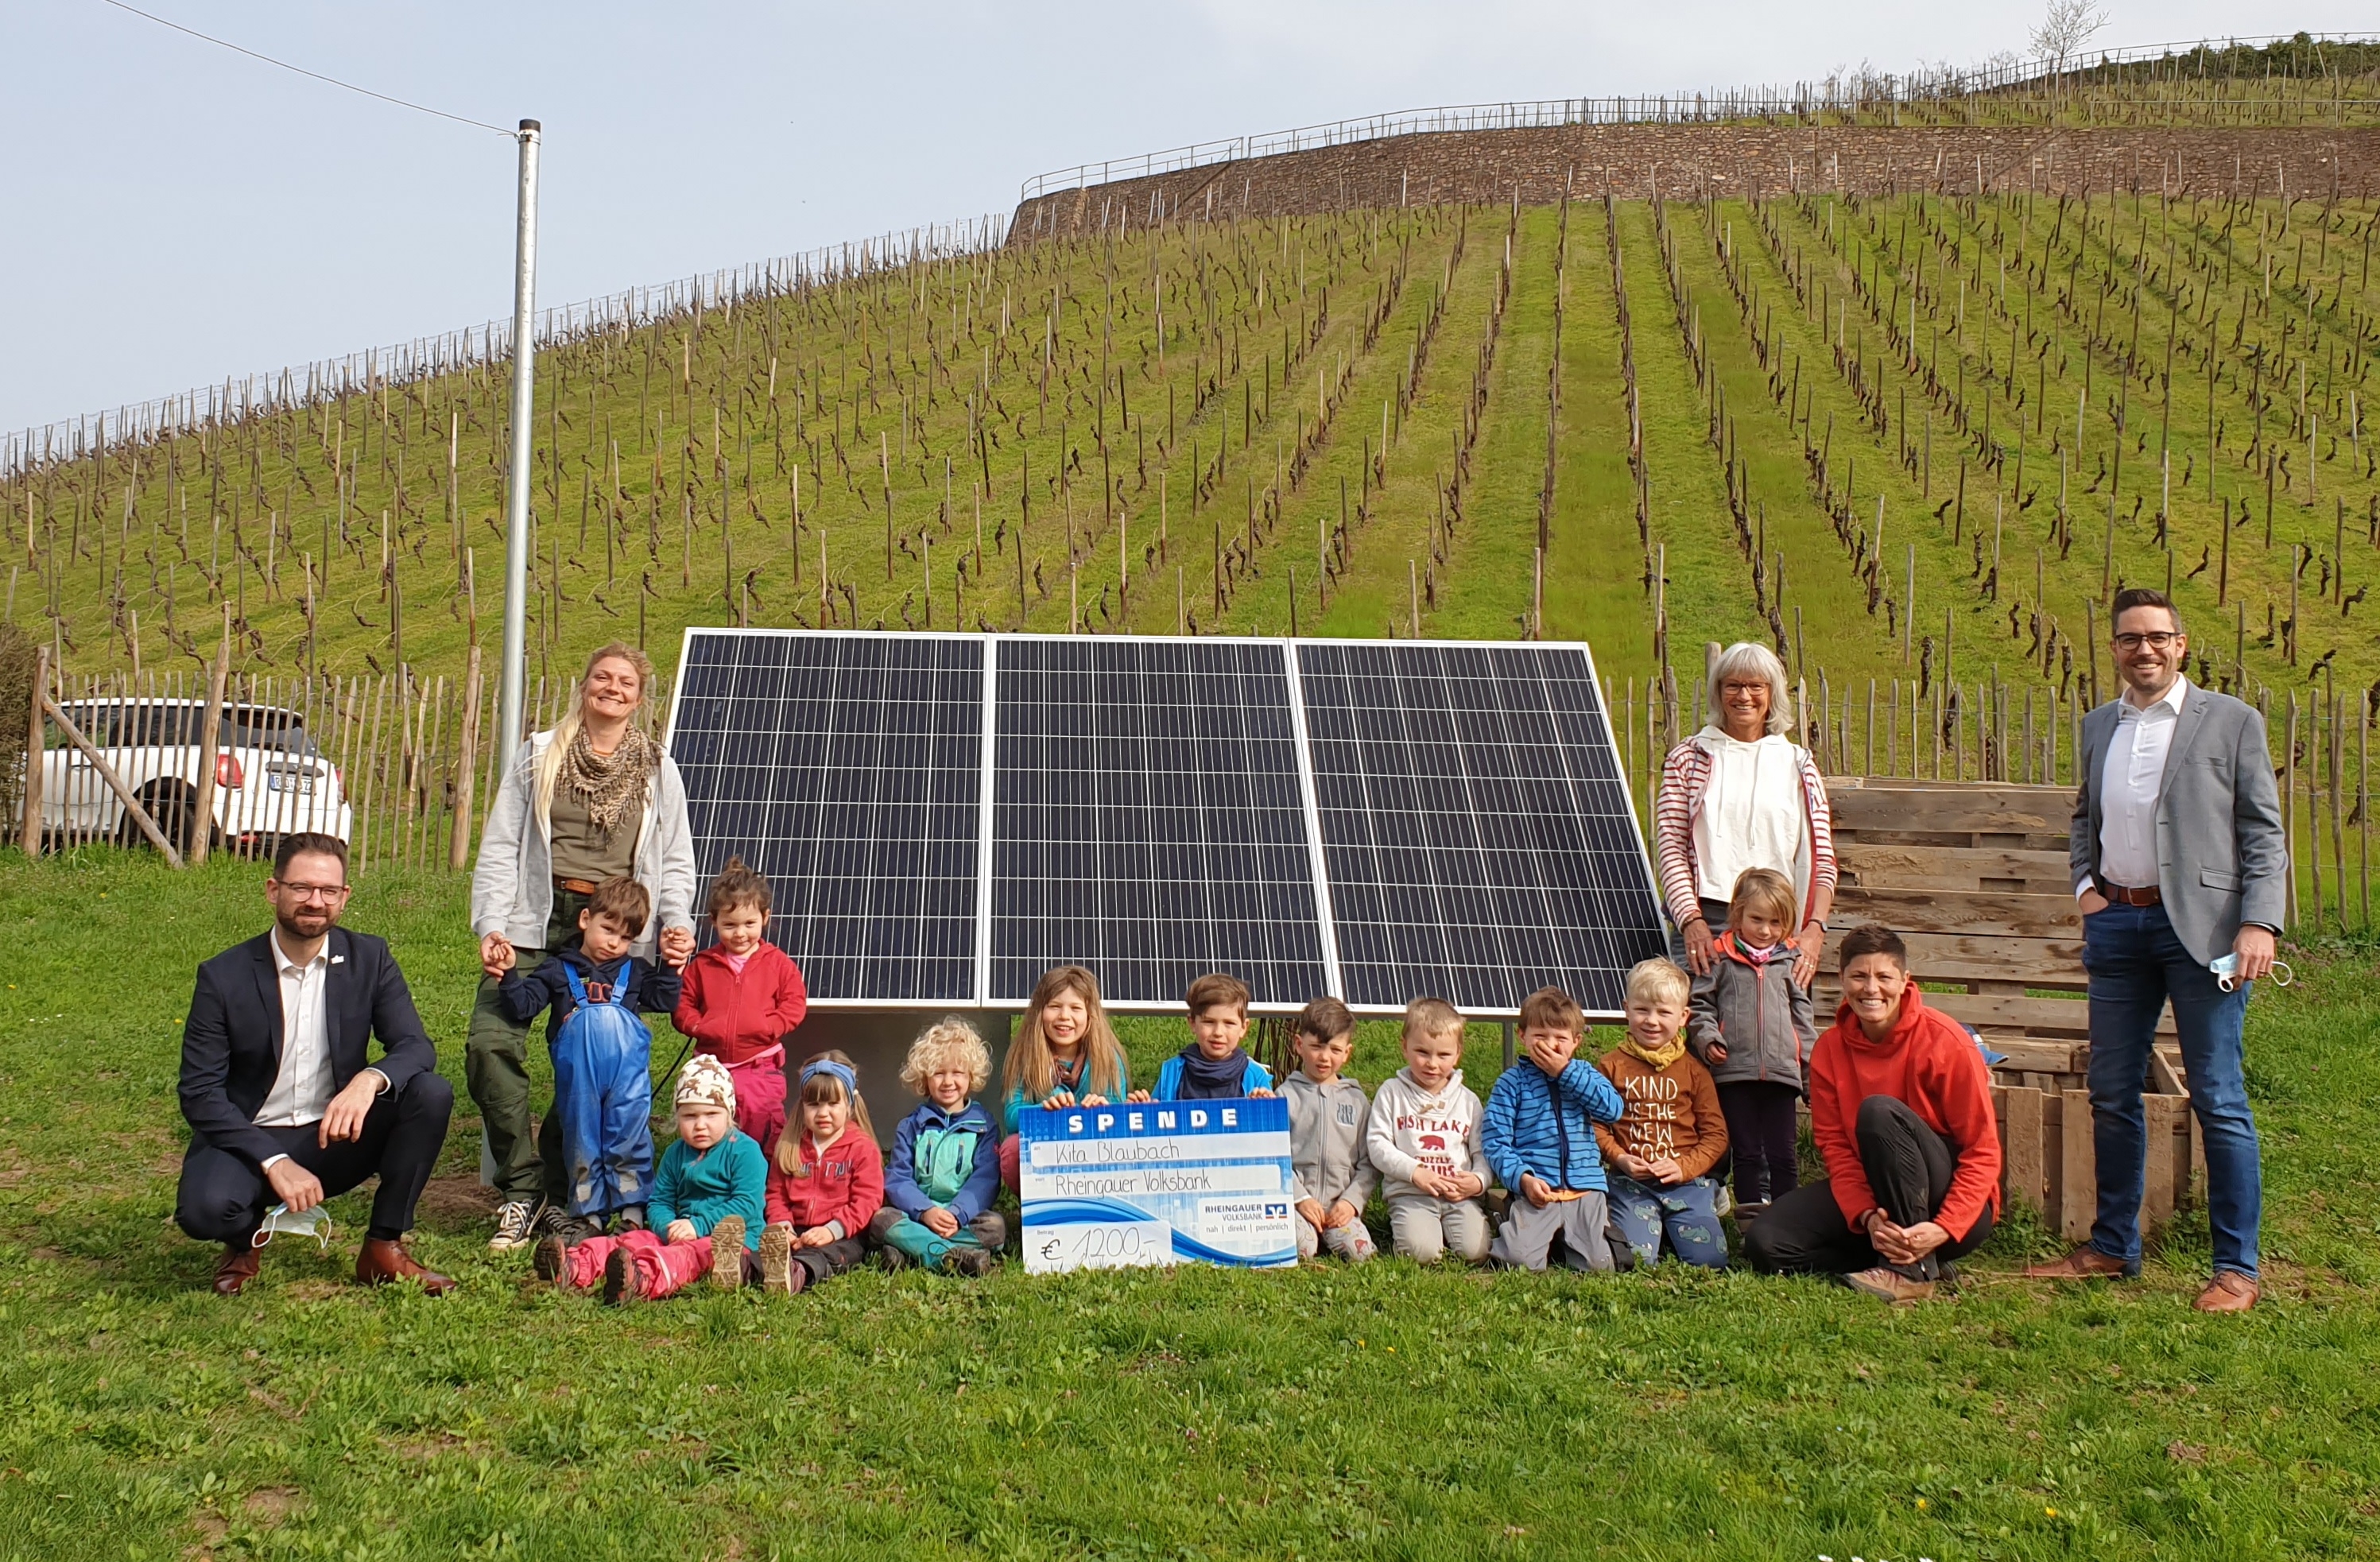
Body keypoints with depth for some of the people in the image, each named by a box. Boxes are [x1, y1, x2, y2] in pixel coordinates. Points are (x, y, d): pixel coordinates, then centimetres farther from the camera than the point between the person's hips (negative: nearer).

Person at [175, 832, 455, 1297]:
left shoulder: (370, 960, -3)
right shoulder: (224, 977, -9)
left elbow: (416, 1047, -10)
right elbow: (200, 1094, -11)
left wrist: (370, 1080, -34)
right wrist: (274, 1163, -24)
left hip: (337, 1136, 2)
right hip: (251, 1138, -2)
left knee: (431, 1094, -23)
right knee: (204, 1207, -34)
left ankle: (384, 1247, -7)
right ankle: (245, 1239, 6)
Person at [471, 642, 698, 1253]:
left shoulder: (657, 770, 14)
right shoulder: (540, 756, 10)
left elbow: (675, 863, 15)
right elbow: (500, 848, 7)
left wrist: (676, 924, -3)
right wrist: (491, 926, -6)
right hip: (537, 921, 0)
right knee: (490, 1043, -18)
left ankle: (558, 1190, 13)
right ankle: (521, 1188, -7)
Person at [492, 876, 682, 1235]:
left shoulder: (635, 972, 23)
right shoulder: (558, 971, 17)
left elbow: (665, 1002, 13)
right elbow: (521, 1007, 10)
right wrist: (508, 974, -4)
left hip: (627, 1068, 1)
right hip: (578, 1071, 0)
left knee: (629, 1128, -7)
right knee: (581, 1132, 0)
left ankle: (632, 1208, -2)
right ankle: (586, 1211, 7)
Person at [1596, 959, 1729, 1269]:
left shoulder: (1693, 1069, 6)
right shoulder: (1612, 1066, 4)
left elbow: (1716, 1133, 4)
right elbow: (1596, 1125, 4)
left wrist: (1685, 1167, -9)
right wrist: (1620, 1158, -12)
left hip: (1685, 1182, 1)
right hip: (1632, 1183, -1)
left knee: (1709, 1259, -12)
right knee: (1635, 1258, -19)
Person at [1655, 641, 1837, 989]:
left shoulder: (1798, 765, 13)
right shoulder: (1689, 758, 9)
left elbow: (1822, 858, 8)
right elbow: (1670, 846, 1)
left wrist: (1815, 928, -7)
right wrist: (1691, 920, -12)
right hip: (1707, 922, -1)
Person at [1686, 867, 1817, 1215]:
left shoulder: (1789, 961, 10)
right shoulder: (1720, 957, 2)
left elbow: (1802, 1016, 15)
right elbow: (1700, 1005, 4)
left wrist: (1814, 1065, 12)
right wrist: (1707, 1038, -13)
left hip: (1781, 1072, 2)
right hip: (1734, 1071, -2)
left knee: (1784, 1154, 4)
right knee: (1746, 1152, 6)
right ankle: (1750, 1213, 12)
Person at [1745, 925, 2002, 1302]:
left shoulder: (1946, 1041, -14)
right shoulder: (1829, 1050, -1)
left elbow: (1983, 1152, -13)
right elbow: (1835, 1146, -3)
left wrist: (1944, 1229, -26)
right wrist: (1867, 1216, -22)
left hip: (1952, 1204, -4)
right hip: (1870, 1191, 5)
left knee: (1878, 1111, -32)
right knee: (1765, 1243, -16)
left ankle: (1912, 1271, -25)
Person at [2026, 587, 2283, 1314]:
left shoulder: (2232, 721, 0)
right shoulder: (2098, 726, 14)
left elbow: (2264, 834, -2)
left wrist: (2260, 924, -12)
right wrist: (2085, 883, 9)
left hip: (2200, 925, -5)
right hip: (2117, 922, 5)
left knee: (2219, 1099, -3)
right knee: (2111, 1092, 11)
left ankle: (2237, 1267, 7)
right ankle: (2113, 1247, 23)